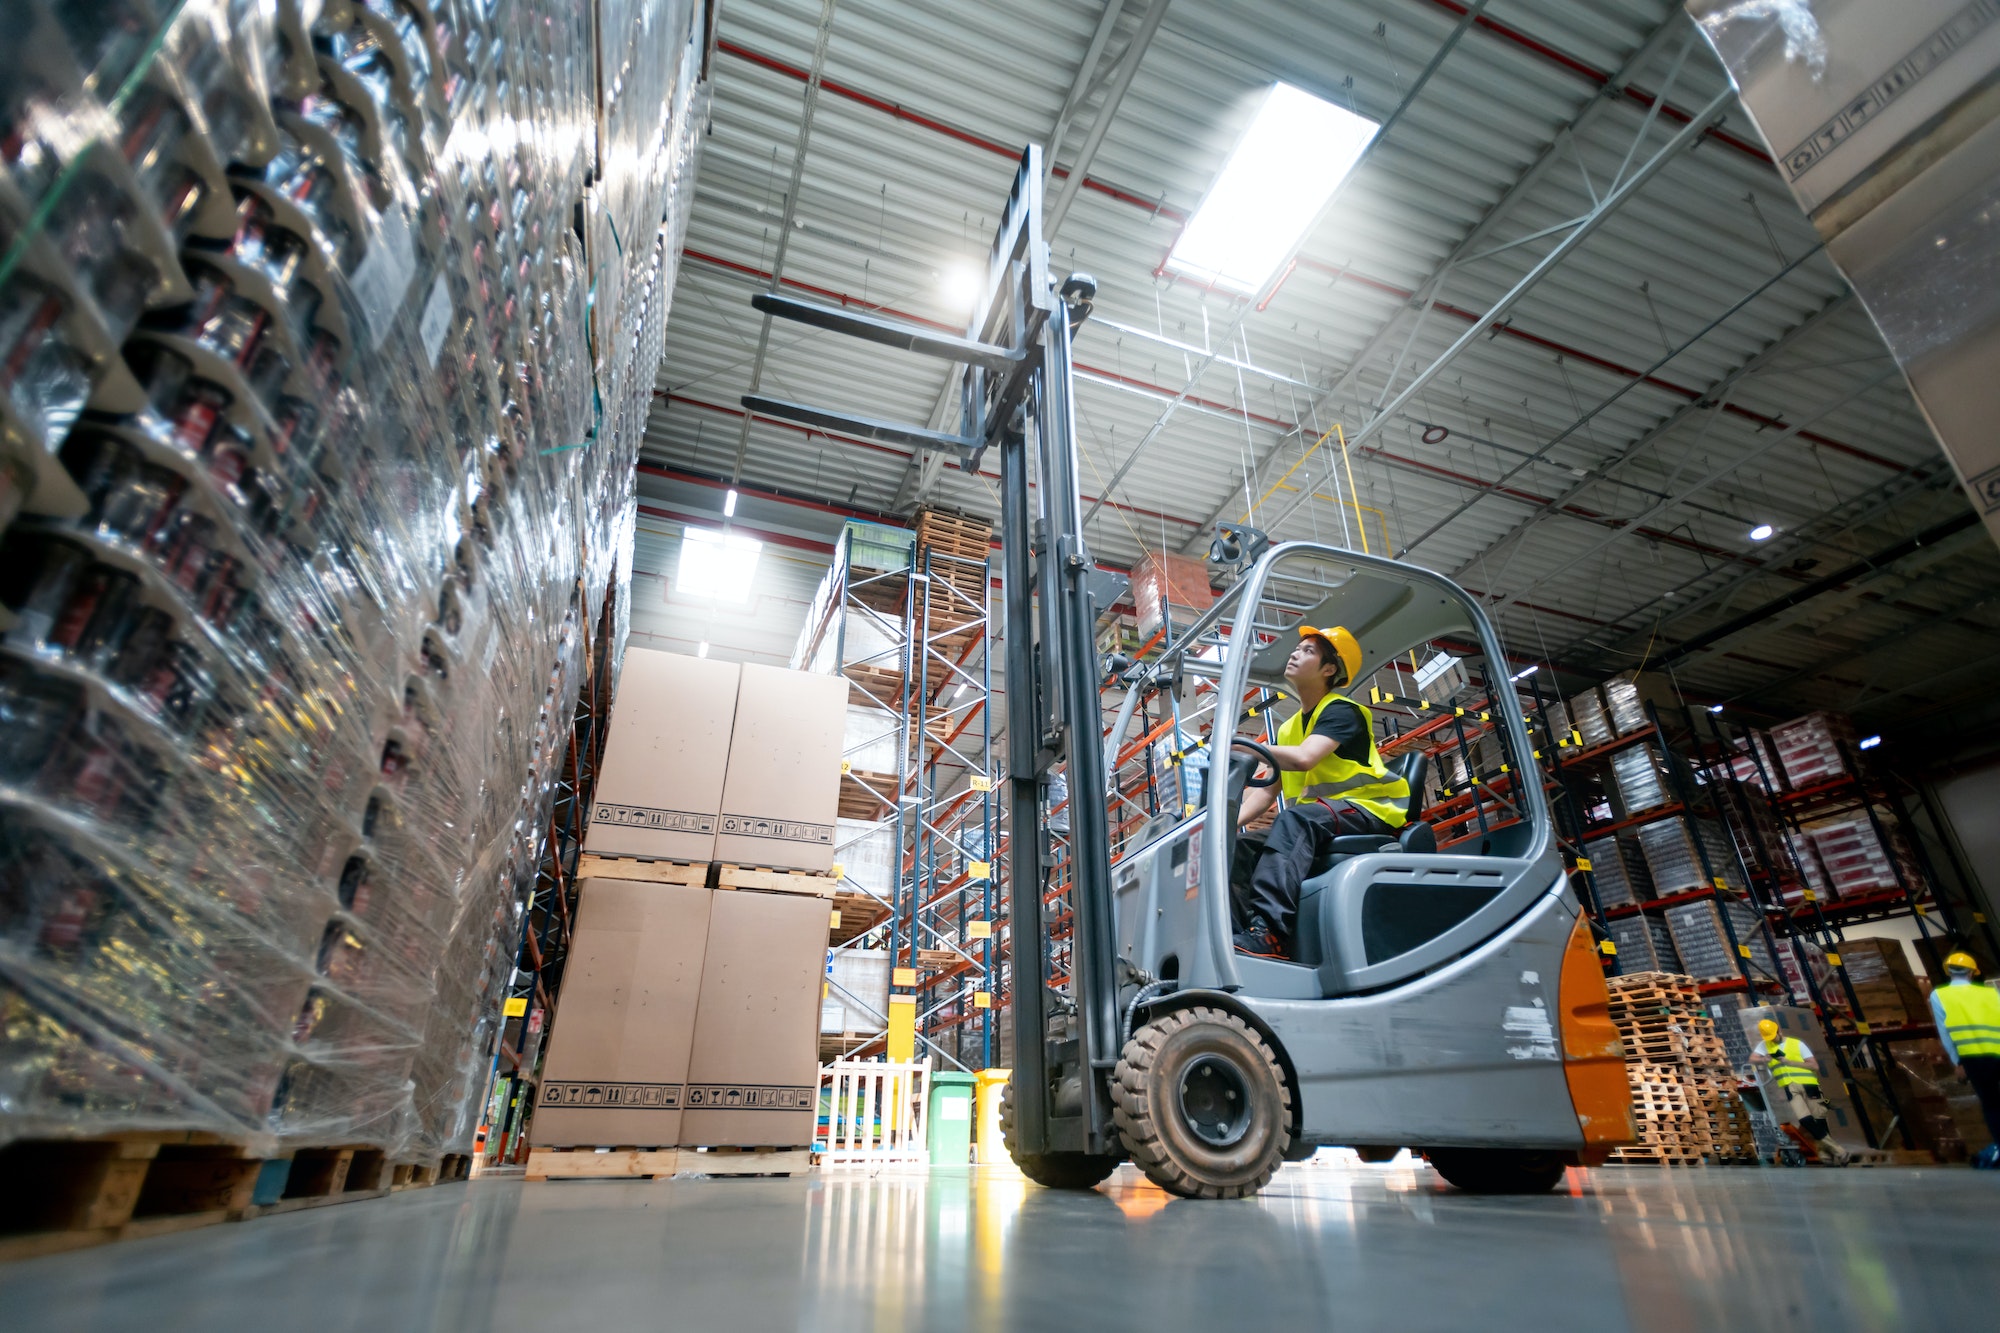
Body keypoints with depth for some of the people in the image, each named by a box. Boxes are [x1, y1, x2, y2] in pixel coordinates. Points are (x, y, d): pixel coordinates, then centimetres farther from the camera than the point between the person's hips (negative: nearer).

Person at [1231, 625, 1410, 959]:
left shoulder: (1341, 711, -4)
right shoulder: (1289, 728, 19)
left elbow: (1303, 758, -23)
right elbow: (1266, 787, 9)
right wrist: (1231, 821, -8)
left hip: (1369, 810, -7)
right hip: (1315, 821, 7)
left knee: (1295, 820, -36)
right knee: (1240, 845, -13)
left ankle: (1268, 930, -49)